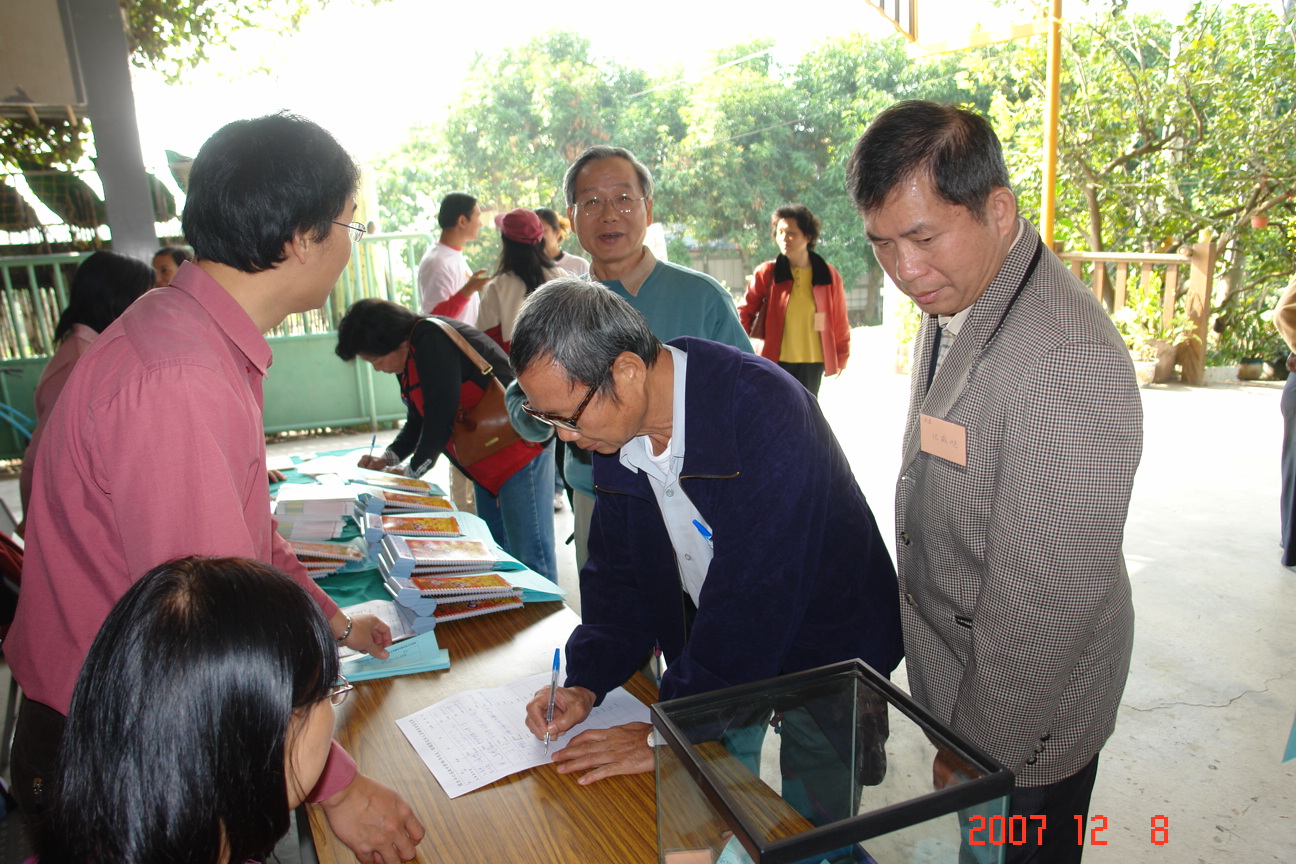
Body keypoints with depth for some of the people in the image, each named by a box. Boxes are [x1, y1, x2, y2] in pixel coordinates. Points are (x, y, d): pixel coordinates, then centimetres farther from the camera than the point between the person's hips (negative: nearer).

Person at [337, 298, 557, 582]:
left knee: (530, 559, -8)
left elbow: (440, 417, -20)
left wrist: (412, 470, -8)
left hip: (520, 452, -11)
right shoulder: (409, 361, 13)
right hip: (488, 467, 11)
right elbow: (419, 420, 19)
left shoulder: (432, 342, -19)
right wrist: (388, 458, 4)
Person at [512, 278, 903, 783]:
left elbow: (754, 590, -33)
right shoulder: (616, 423, -8)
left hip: (822, 644, -5)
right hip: (715, 652, 6)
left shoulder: (765, 410, -31)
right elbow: (617, 570, 2)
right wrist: (586, 682, -11)